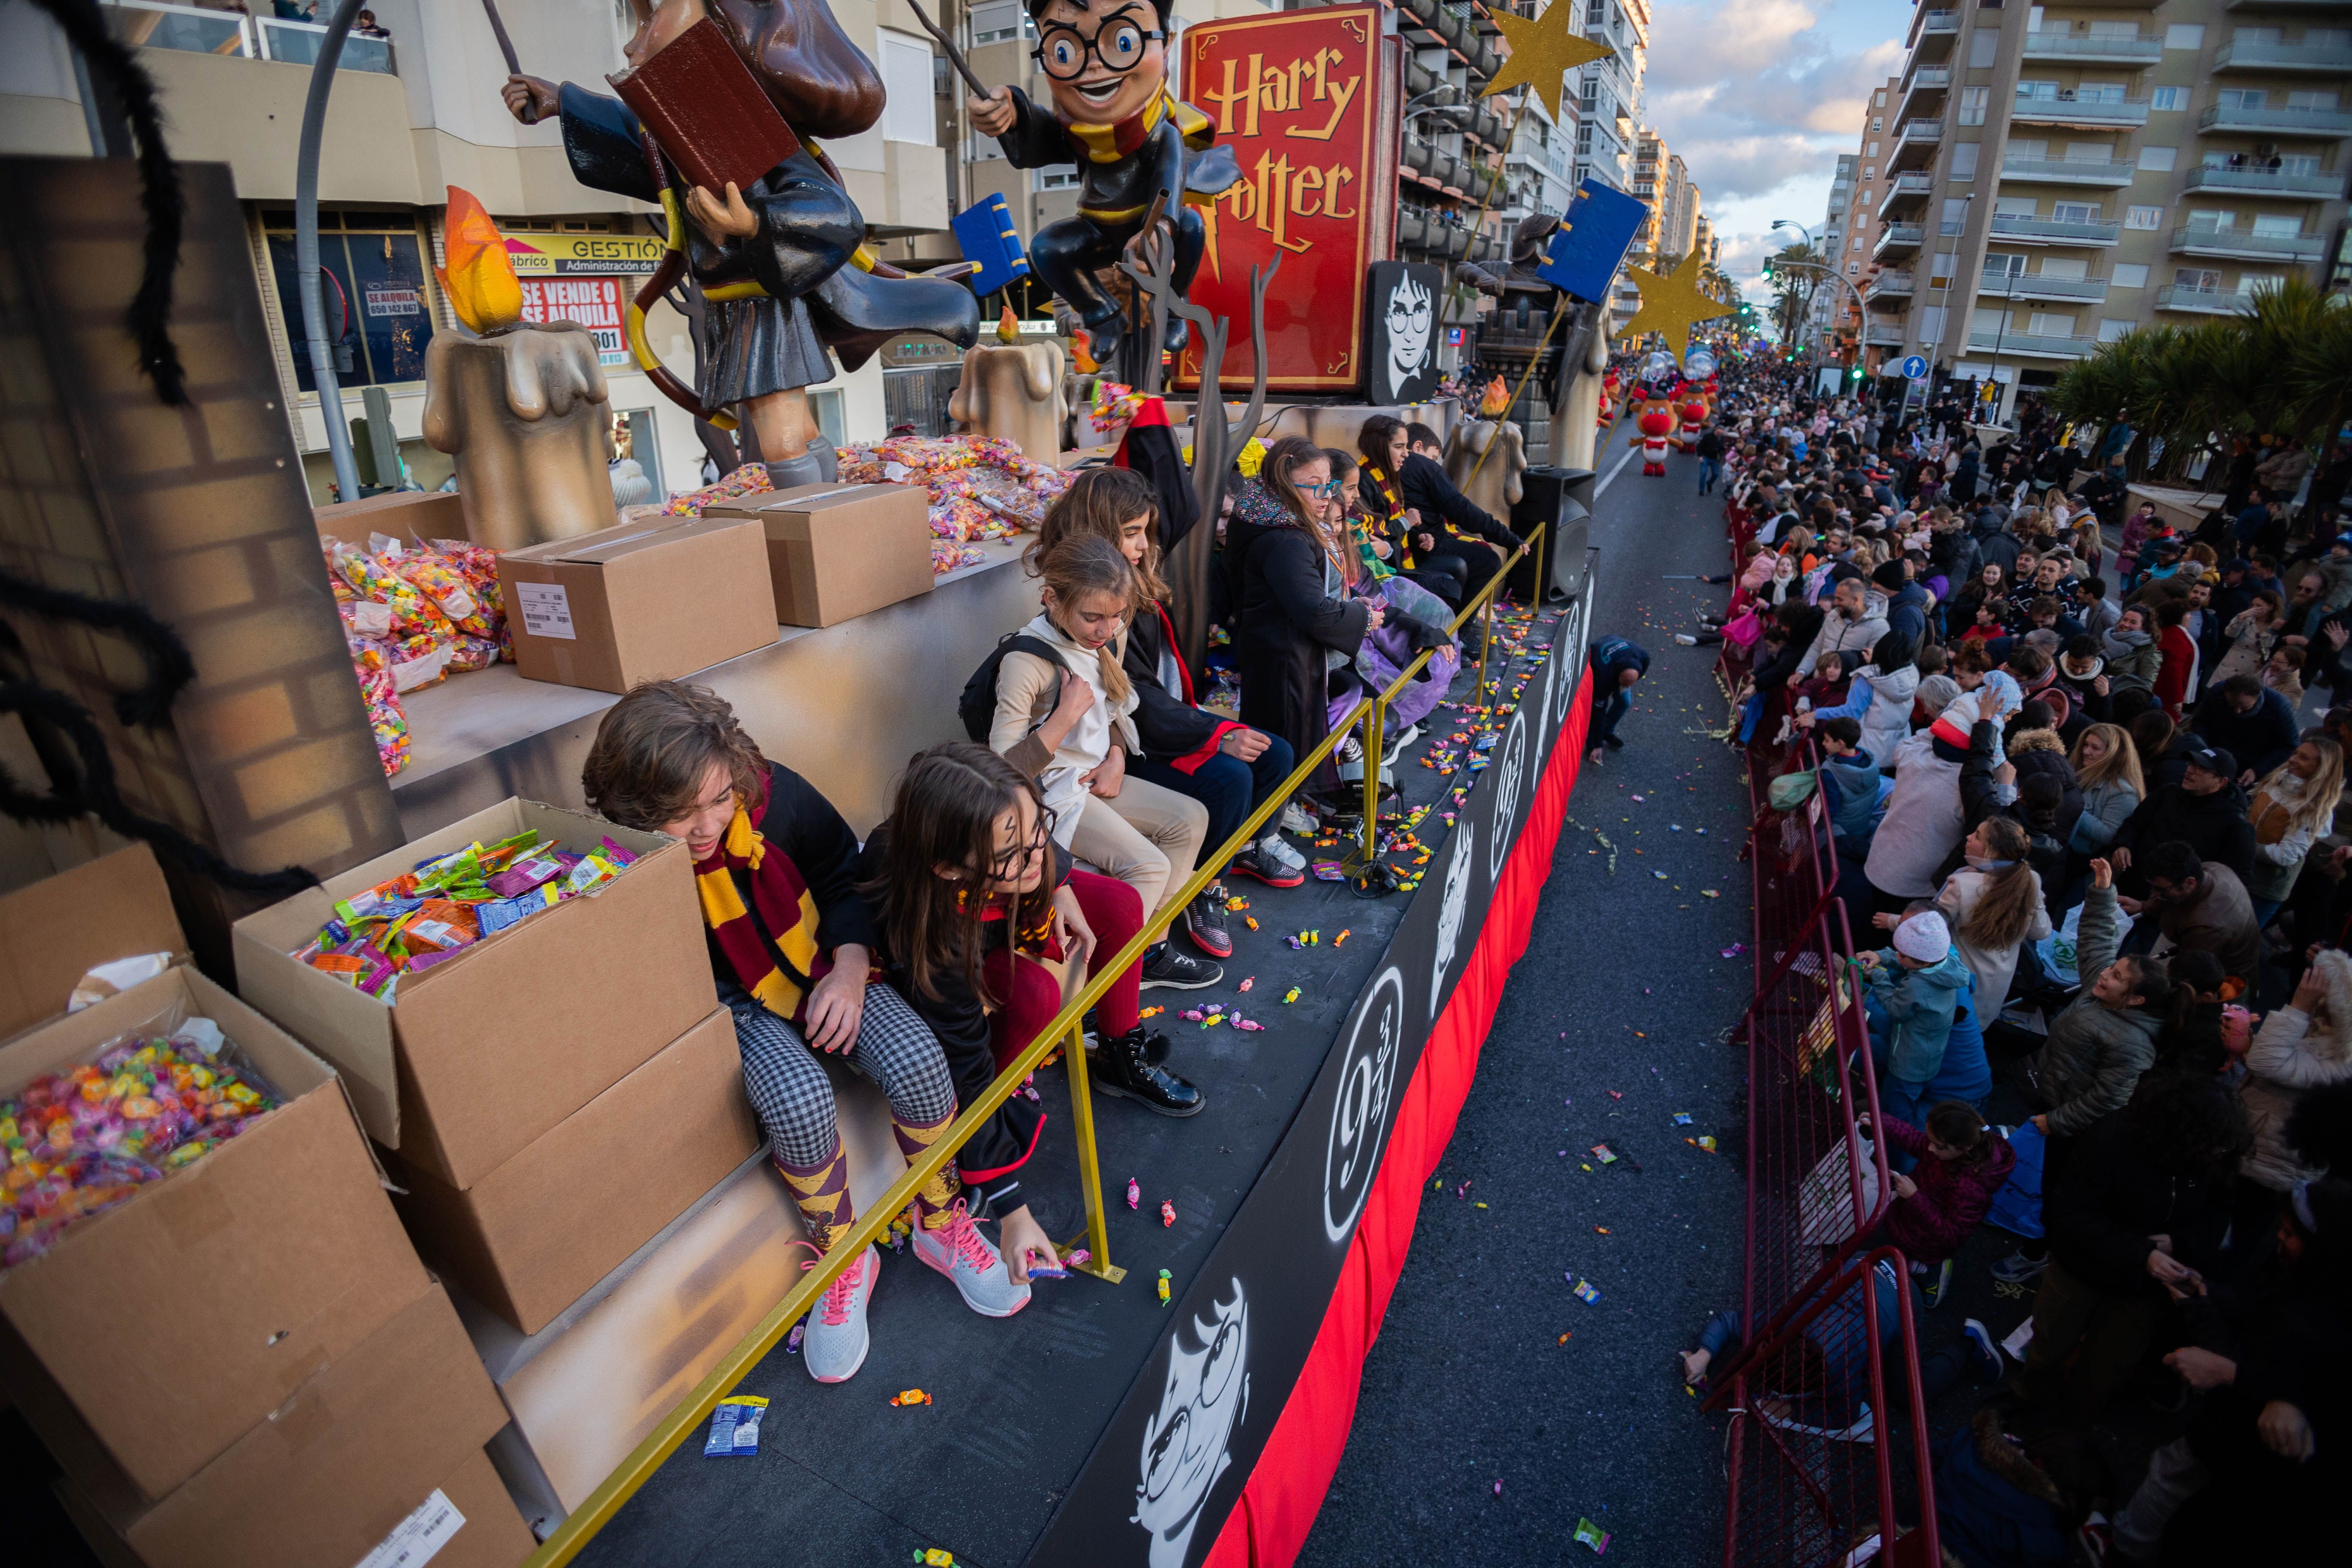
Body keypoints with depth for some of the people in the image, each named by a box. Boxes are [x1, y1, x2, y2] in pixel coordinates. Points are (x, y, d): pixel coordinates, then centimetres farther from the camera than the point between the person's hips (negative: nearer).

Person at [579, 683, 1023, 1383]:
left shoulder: (774, 794, -17)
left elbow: (846, 876, -1)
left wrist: (851, 966, -13)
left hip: (824, 969, 2)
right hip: (735, 1006, -2)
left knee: (918, 1064, -24)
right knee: (801, 1102, -34)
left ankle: (941, 1225, 5)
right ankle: (842, 1258, -2)